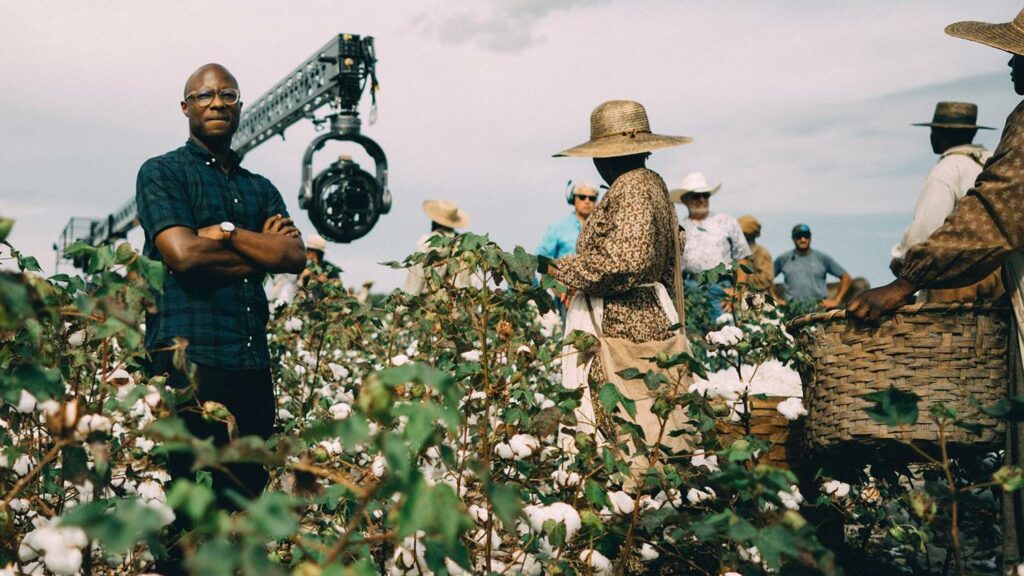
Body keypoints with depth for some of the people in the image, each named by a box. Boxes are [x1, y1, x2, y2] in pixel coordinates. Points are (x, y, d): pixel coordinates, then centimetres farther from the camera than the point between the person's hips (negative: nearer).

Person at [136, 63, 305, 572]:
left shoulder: (260, 188, 20)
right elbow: (184, 254, -12)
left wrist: (227, 233, -7)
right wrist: (261, 249, 0)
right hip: (188, 356, -5)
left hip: (252, 360, 6)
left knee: (248, 493, 8)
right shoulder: (162, 173, 4)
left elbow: (295, 257, 4)